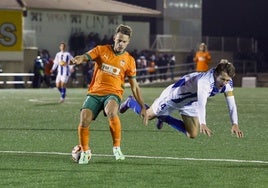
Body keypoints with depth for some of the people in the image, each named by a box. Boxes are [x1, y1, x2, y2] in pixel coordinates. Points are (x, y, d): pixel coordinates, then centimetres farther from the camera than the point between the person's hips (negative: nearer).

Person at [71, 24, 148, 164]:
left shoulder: (129, 60, 7)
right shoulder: (101, 50, 6)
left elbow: (134, 86, 13)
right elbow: (85, 57, -10)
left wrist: (143, 107, 9)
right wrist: (79, 59, -36)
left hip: (113, 93, -1)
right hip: (94, 93, 1)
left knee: (112, 112, -36)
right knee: (84, 120, -20)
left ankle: (117, 148, -19)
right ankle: (85, 152, 5)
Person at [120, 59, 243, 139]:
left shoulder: (227, 82, -21)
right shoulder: (205, 80, -44)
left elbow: (231, 104, -19)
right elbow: (201, 103, -55)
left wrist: (235, 124, -30)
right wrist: (202, 124, -67)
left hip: (190, 104, 7)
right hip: (175, 94, -7)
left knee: (192, 135, 2)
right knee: (148, 116, 11)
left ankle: (165, 118, 26)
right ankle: (130, 102, 45)